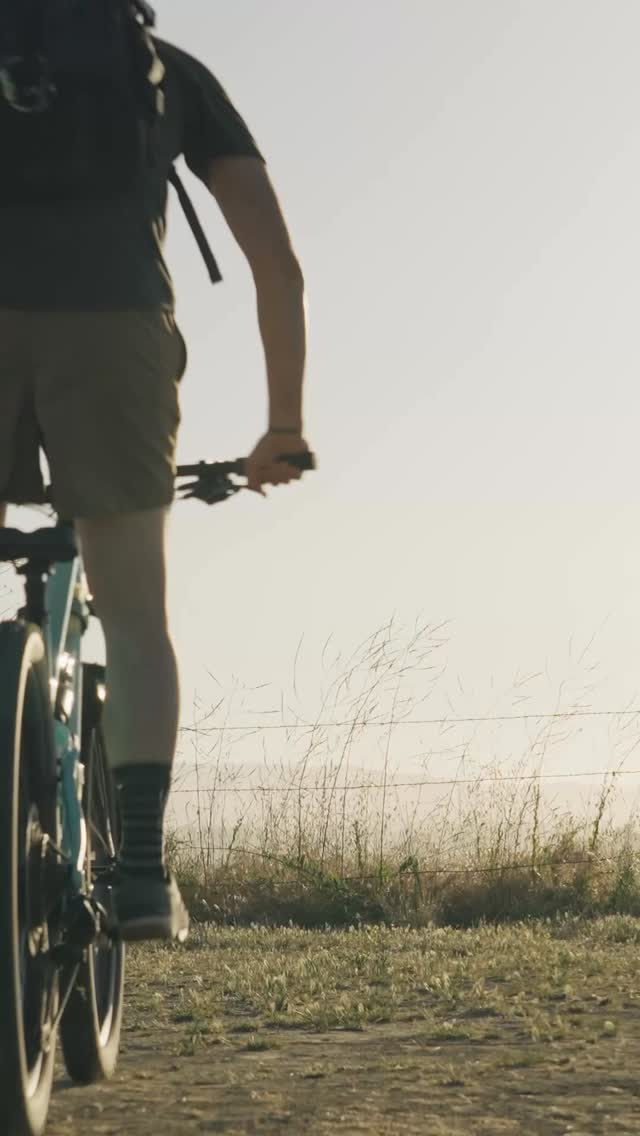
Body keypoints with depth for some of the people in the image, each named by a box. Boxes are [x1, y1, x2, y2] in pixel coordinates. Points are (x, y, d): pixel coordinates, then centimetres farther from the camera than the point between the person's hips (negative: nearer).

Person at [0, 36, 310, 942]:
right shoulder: (173, 71, 28)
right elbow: (278, 262, 22)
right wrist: (286, 424, 30)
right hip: (116, 324, 0)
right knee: (135, 621, 12)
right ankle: (141, 870, 0)